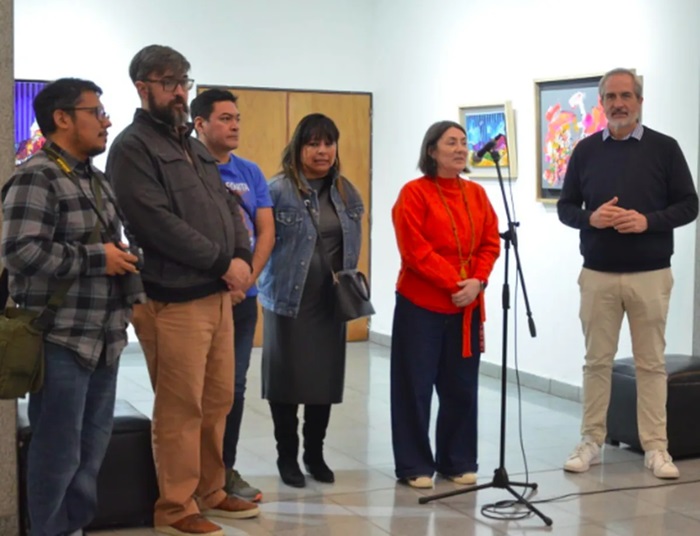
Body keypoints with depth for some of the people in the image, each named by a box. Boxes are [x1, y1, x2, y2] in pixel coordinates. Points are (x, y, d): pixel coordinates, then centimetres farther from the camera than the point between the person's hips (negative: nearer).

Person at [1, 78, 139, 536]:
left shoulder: (96, 179, 17)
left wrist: (127, 297, 12)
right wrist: (98, 258, -17)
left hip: (103, 335, 9)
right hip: (61, 338, -9)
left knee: (94, 443, 15)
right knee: (59, 449, 0)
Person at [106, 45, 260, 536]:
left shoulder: (194, 147, 19)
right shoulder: (132, 147, -7)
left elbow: (227, 206, 17)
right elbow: (158, 223, -18)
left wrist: (242, 258, -2)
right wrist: (223, 262, -13)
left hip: (218, 295, 8)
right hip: (174, 301, -8)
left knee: (218, 402, 15)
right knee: (181, 410, -1)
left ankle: (209, 492, 28)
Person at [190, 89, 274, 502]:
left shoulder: (251, 172, 10)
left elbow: (267, 232, 7)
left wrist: (245, 280, -7)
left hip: (244, 297, 5)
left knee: (234, 386, 11)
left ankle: (227, 468, 22)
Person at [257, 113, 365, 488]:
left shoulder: (346, 192, 8)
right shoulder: (278, 190, -10)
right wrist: (266, 281, -17)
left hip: (330, 302, 5)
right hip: (287, 300, -5)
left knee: (326, 378, 10)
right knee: (287, 378, 5)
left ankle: (315, 453, 26)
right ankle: (287, 456, 20)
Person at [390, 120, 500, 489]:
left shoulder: (476, 194, 10)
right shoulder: (414, 193, -6)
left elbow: (490, 243, 6)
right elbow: (414, 250, -14)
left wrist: (477, 282, -10)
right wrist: (453, 283, -17)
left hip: (466, 307, 5)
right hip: (420, 305, -5)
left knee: (462, 386, 10)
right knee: (416, 386, 1)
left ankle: (458, 461, 22)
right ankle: (415, 466, 11)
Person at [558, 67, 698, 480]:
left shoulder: (664, 148, 1)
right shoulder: (586, 151, 6)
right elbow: (566, 207, 9)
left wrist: (648, 221, -17)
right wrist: (590, 218, -12)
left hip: (650, 275, -1)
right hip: (598, 274, 2)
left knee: (651, 362, 4)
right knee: (597, 360, 7)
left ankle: (656, 447, 10)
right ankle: (591, 441, 15)